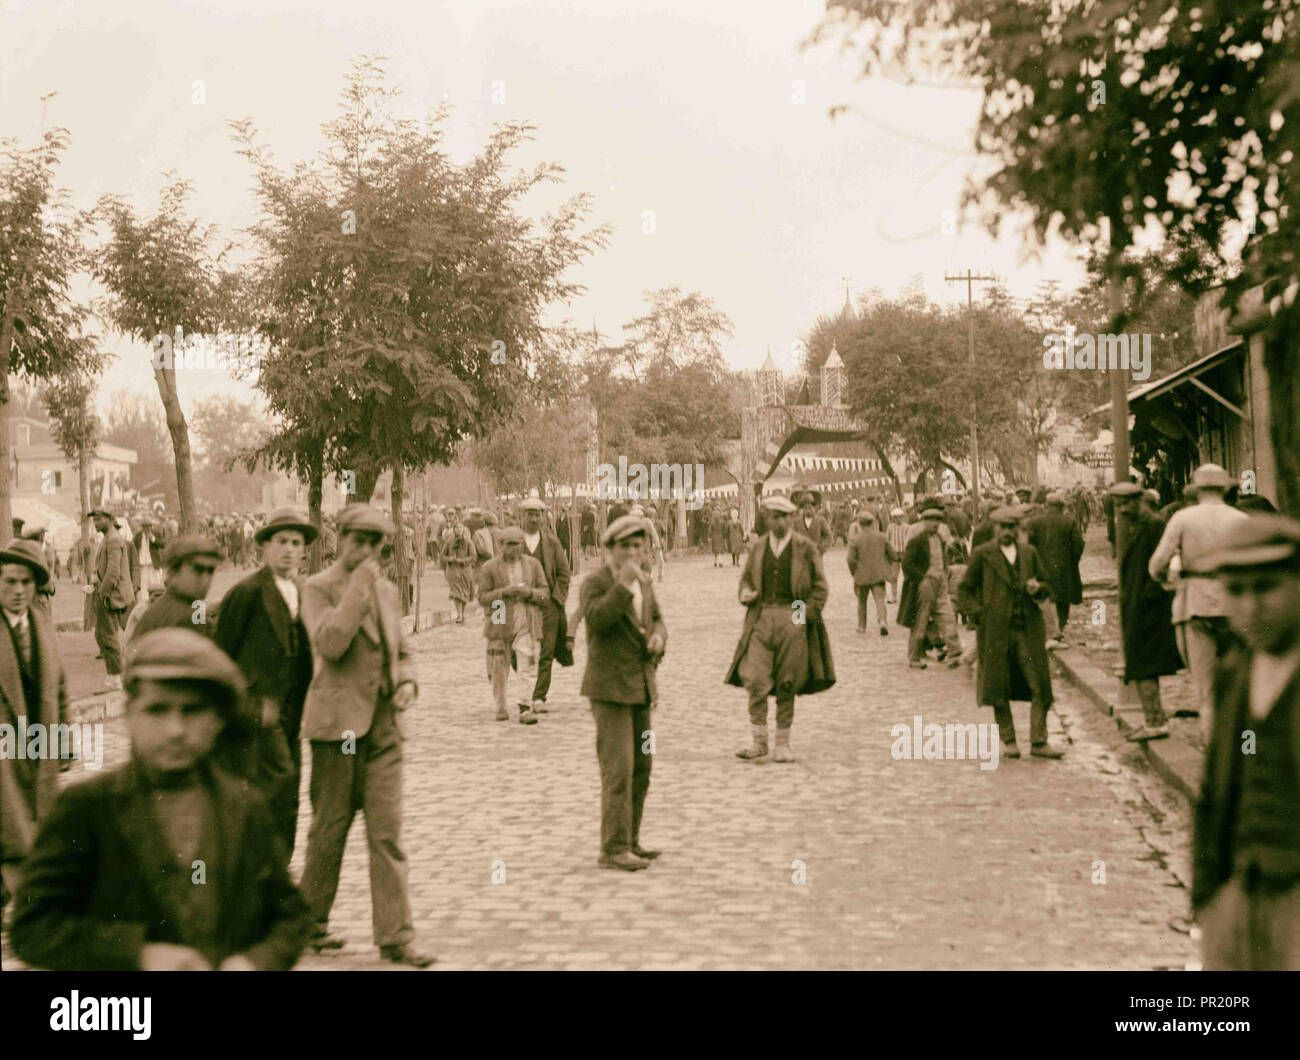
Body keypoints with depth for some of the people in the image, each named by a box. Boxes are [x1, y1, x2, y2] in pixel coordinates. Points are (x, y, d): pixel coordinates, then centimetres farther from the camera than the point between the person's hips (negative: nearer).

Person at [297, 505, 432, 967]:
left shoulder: (386, 590, 15)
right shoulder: (319, 587, -3)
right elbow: (329, 644, -21)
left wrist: (407, 682, 5)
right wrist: (359, 585, -18)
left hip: (383, 726, 5)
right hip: (338, 723, -5)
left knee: (387, 834, 0)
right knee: (328, 830, 6)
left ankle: (396, 938, 1)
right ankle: (311, 923, 24)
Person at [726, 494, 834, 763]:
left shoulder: (806, 548, 2)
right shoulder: (757, 548, 10)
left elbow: (820, 586, 3)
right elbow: (746, 578, 22)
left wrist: (807, 615, -8)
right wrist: (746, 593, -1)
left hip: (793, 620, -2)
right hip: (762, 618, 2)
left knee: (787, 685, 3)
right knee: (755, 681, -9)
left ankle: (783, 744, 12)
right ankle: (758, 742, -2)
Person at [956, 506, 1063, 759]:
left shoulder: (1029, 552, 12)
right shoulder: (982, 555, 1)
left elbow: (1045, 584, 20)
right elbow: (964, 591, 5)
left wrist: (1037, 588, -3)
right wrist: (979, 616, -7)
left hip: (1028, 629, 3)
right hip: (996, 631, -3)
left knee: (1040, 688, -3)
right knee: (999, 690, 1)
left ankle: (1039, 742, 3)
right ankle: (1009, 741, 13)